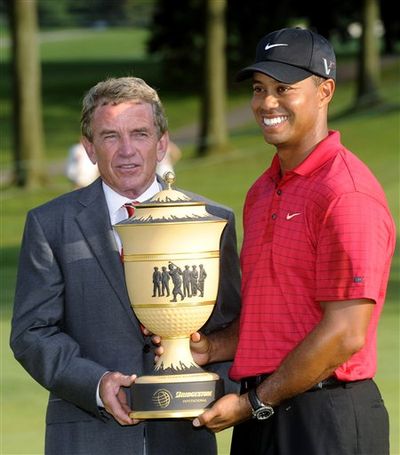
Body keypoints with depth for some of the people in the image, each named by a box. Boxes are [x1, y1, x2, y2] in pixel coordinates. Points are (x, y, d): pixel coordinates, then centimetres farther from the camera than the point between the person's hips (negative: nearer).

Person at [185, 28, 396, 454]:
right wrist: (210, 347, 4)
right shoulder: (262, 192, 16)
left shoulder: (347, 193, -13)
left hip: (325, 419, -8)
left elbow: (345, 335, -17)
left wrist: (253, 403, -12)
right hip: (260, 418, 8)